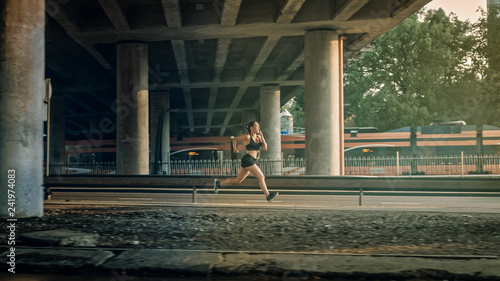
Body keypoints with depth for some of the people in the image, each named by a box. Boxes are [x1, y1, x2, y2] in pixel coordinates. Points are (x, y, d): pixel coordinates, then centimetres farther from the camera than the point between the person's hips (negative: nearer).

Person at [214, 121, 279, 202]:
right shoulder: (247, 137, -6)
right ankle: (268, 196, -13)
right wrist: (234, 148, 3)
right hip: (247, 160, -8)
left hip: (252, 161, 8)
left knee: (237, 180, 16)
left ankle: (219, 183, 28)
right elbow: (235, 139, 8)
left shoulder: (259, 137, 12)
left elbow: (265, 148, 7)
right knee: (261, 176, -14)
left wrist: (262, 139, -7)